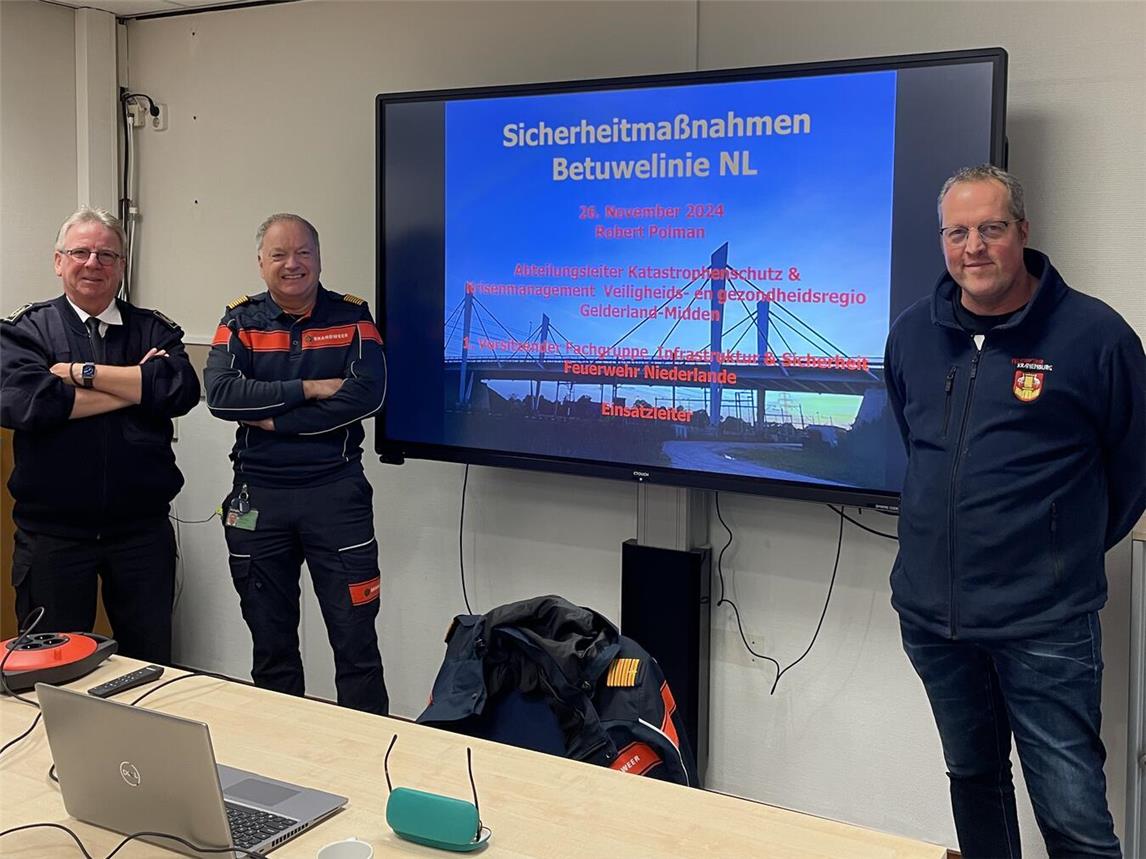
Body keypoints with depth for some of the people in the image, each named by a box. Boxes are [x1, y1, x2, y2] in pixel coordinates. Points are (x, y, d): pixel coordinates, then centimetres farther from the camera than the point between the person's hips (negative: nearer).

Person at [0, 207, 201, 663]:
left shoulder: (155, 330, 7)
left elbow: (183, 390, -13)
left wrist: (82, 372, -13)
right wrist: (136, 387, -12)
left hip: (142, 530, 2)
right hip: (52, 534, -1)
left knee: (151, 664, 13)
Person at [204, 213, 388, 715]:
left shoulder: (352, 318, 2)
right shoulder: (240, 322, 6)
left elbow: (367, 394, -14)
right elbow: (220, 394, -10)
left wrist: (274, 420, -13)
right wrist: (308, 389, -16)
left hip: (335, 490, -2)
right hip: (257, 496, 2)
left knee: (355, 636, -1)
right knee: (270, 642, 13)